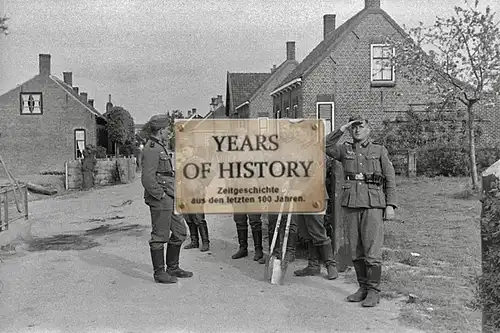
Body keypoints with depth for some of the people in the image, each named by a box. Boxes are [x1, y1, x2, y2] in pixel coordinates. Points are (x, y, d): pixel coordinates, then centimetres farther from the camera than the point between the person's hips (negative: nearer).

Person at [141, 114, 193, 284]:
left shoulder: (160, 147, 18)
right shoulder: (151, 149, -14)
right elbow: (147, 179, -21)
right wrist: (161, 196, -17)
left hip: (170, 199, 10)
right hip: (160, 200, -10)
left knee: (180, 232, 14)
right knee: (160, 236, 0)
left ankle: (173, 268, 26)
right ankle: (159, 273, 11)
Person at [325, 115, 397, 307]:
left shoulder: (379, 151, 8)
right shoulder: (345, 150, 13)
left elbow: (390, 179, 5)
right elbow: (326, 147, -5)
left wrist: (390, 204, -4)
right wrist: (342, 129, -5)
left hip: (373, 204, -3)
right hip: (350, 203, 3)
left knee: (372, 250, -5)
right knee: (356, 251, 8)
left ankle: (374, 291, 5)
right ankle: (363, 287, 20)